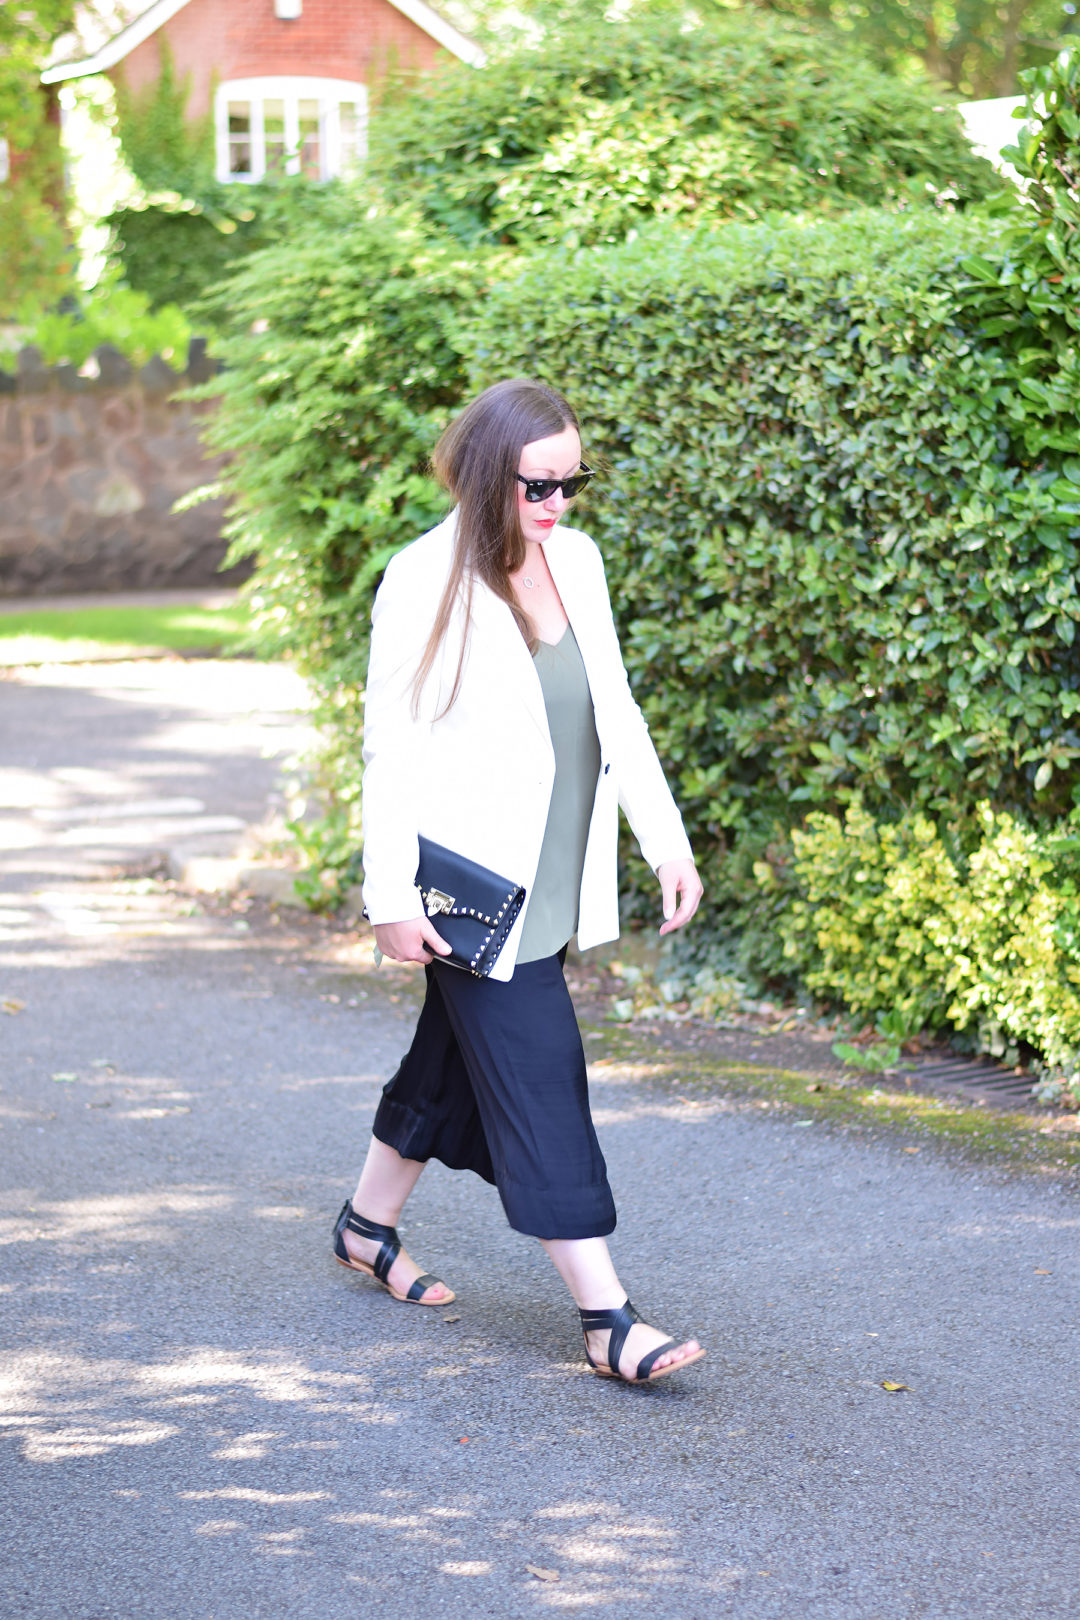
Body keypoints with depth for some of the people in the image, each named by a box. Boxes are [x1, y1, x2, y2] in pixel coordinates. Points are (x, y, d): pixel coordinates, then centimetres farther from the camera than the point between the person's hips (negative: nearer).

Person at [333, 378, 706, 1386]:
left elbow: (616, 714, 14)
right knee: (540, 1086, -8)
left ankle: (367, 1226, 40)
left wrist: (666, 839, 10)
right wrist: (393, 897, -16)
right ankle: (607, 1320, -7)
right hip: (474, 890, -7)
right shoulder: (426, 583, -14)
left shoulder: (575, 562, 6)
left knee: (454, 1061, 20)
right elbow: (391, 747, -13)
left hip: (550, 883, 7)